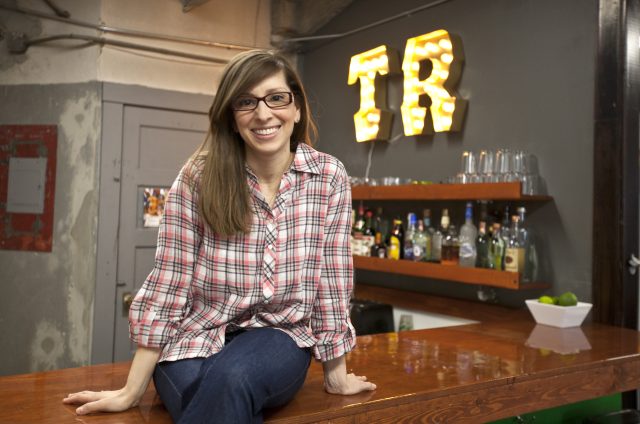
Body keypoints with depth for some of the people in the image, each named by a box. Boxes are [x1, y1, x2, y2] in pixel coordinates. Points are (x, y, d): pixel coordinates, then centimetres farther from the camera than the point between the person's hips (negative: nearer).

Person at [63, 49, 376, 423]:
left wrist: (336, 374, 5)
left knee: (230, 378, -33)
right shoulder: (198, 178, -9)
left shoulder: (330, 177, -6)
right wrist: (133, 390, -5)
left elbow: (331, 278, -1)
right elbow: (169, 282, -8)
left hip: (282, 337, 0)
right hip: (198, 338, 0)